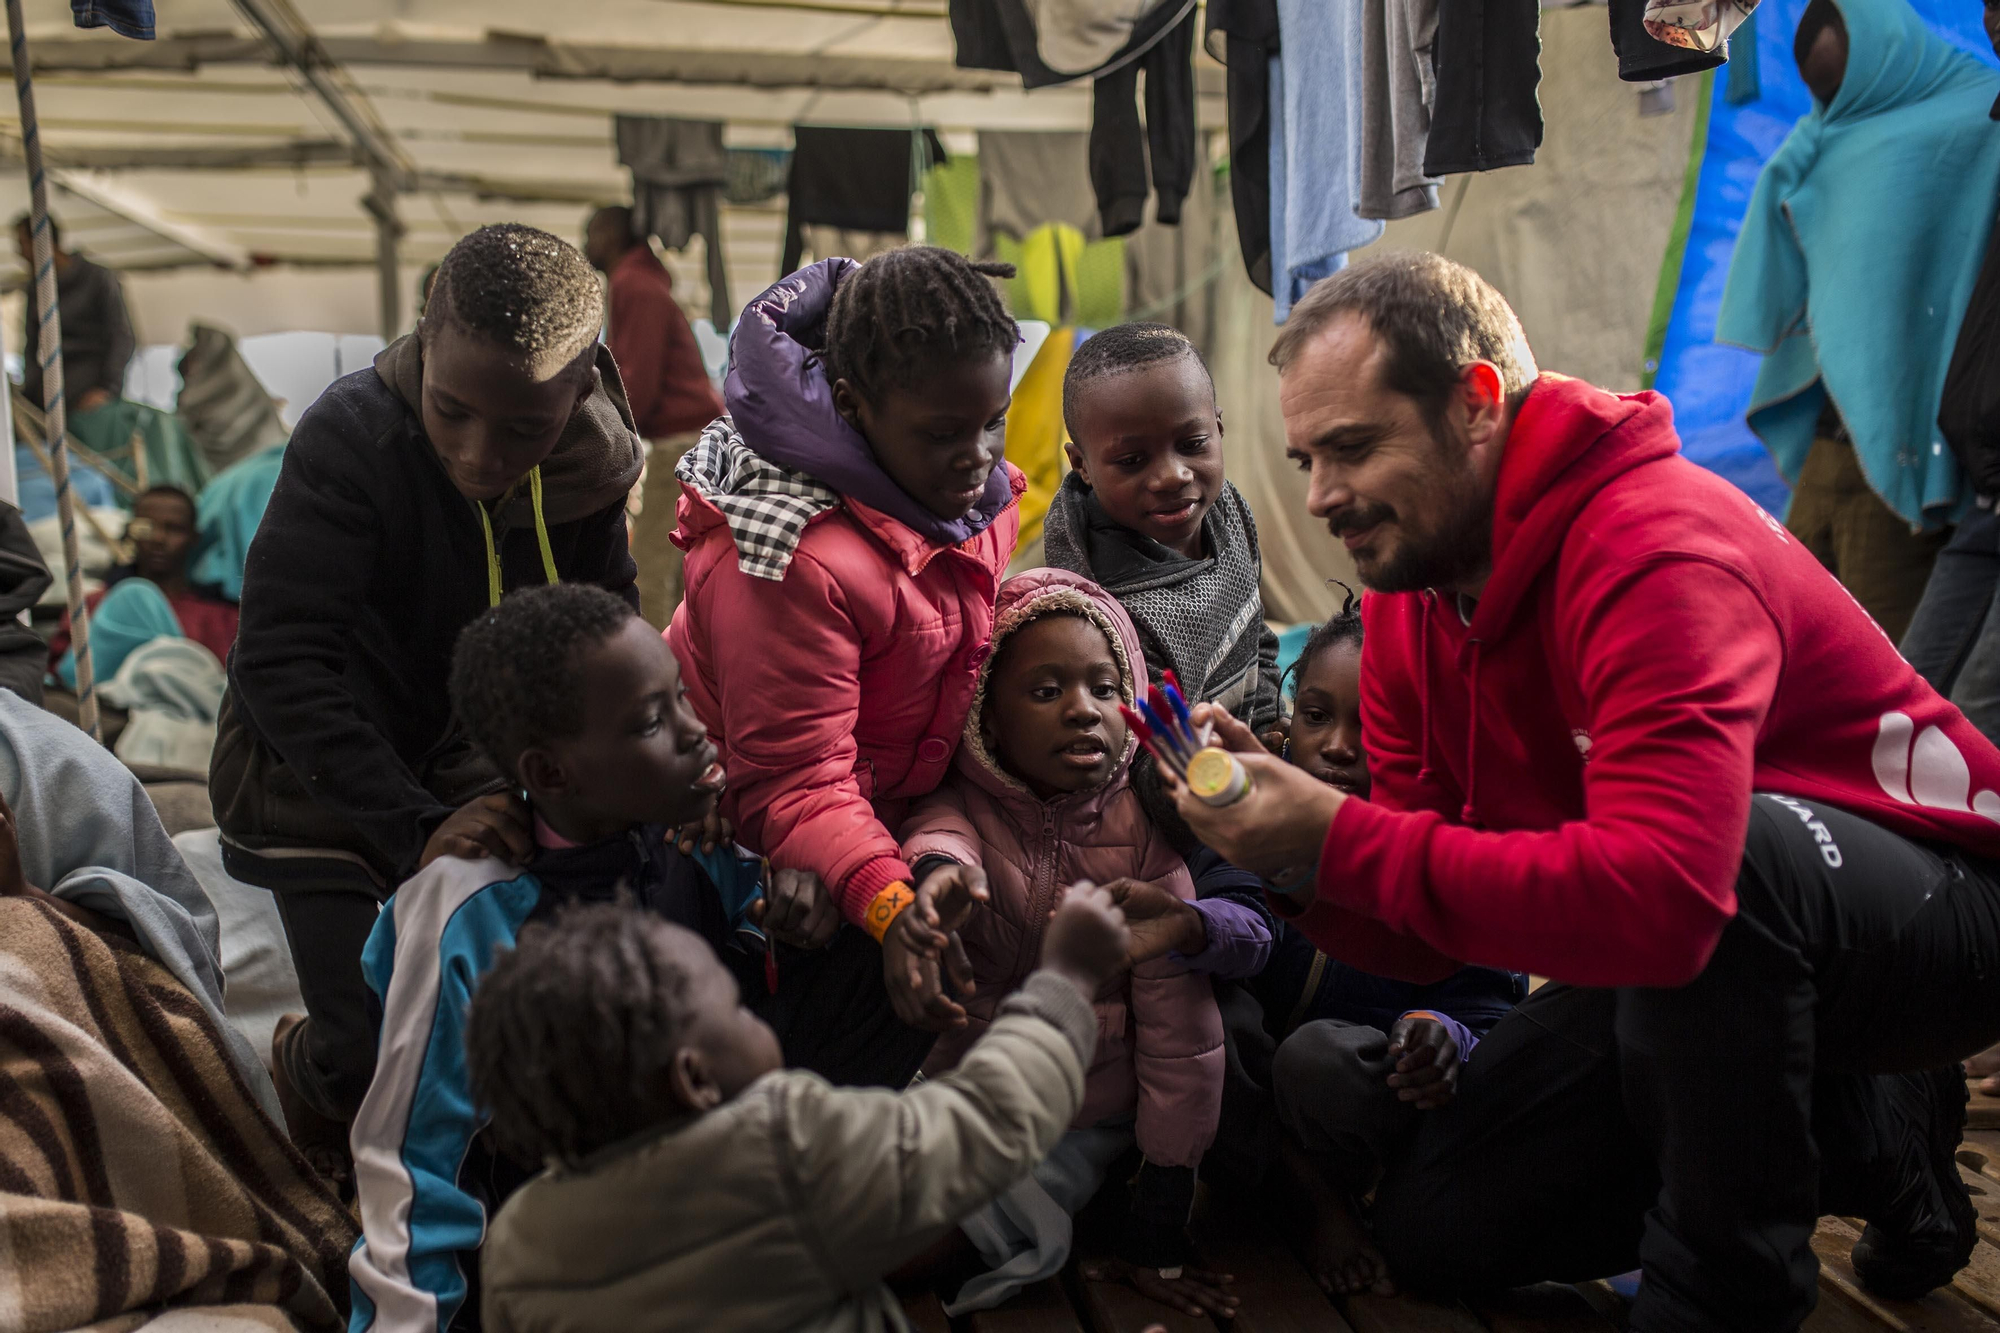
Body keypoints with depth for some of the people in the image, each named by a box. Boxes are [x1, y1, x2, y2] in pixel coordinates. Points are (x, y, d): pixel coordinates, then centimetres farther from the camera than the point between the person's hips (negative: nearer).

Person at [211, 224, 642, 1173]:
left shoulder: (594, 459, -13)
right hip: (323, 775, -4)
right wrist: (415, 832, -35)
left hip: (479, 767, 4)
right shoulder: (351, 437, -27)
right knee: (381, 1059, -12)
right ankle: (305, 1063, 25)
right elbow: (281, 664, -28)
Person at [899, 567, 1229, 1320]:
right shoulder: (961, 807, -11)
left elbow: (1178, 1024, -9)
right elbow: (939, 842, -37)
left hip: (1091, 1119, -2)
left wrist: (1159, 1236, -9)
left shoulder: (1142, 827, -10)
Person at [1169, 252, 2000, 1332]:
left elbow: (1659, 898, -44)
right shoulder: (1411, 599, -3)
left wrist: (1339, 837, -37)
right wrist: (1289, 843, -24)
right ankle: (1876, 1135, 12)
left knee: (1744, 847, -42)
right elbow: (1424, 944, -4)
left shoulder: (1659, 552, -29)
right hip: (1703, 959, 8)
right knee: (1434, 1230, 3)